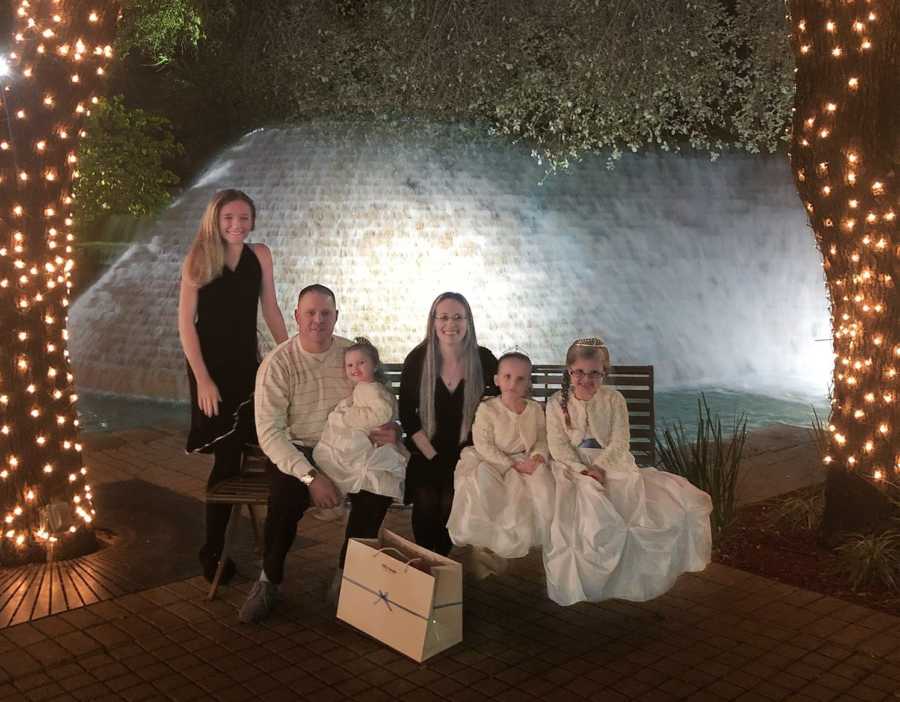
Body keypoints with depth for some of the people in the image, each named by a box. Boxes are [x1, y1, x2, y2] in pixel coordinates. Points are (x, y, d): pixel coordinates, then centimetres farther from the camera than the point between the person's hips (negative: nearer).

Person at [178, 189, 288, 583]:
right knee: (227, 457, -2)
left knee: (232, 454, 3)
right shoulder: (198, 259, -7)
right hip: (210, 366, -3)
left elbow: (270, 310, 8)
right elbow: (185, 323, -9)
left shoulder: (260, 255, 2)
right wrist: (202, 378, -15)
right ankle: (213, 552, 13)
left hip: (247, 363, 3)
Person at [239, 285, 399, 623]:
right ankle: (269, 581, -6)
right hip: (296, 452, -3)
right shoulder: (278, 363, -11)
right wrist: (311, 476, -28)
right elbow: (269, 431, -17)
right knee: (286, 495, -32)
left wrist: (390, 429, -18)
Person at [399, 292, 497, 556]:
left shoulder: (484, 360, -7)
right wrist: (431, 454, -8)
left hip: (465, 455, 0)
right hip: (426, 453, 0)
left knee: (450, 507, -14)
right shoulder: (418, 359, -7)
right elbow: (407, 414, -3)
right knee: (426, 506, -14)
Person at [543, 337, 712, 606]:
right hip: (573, 467, -2)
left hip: (611, 463, 2)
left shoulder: (614, 399, 1)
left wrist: (599, 466, -21)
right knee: (587, 500, -29)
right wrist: (583, 470, -23)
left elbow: (620, 442, -5)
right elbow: (558, 445, -8)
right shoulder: (557, 403, -1)